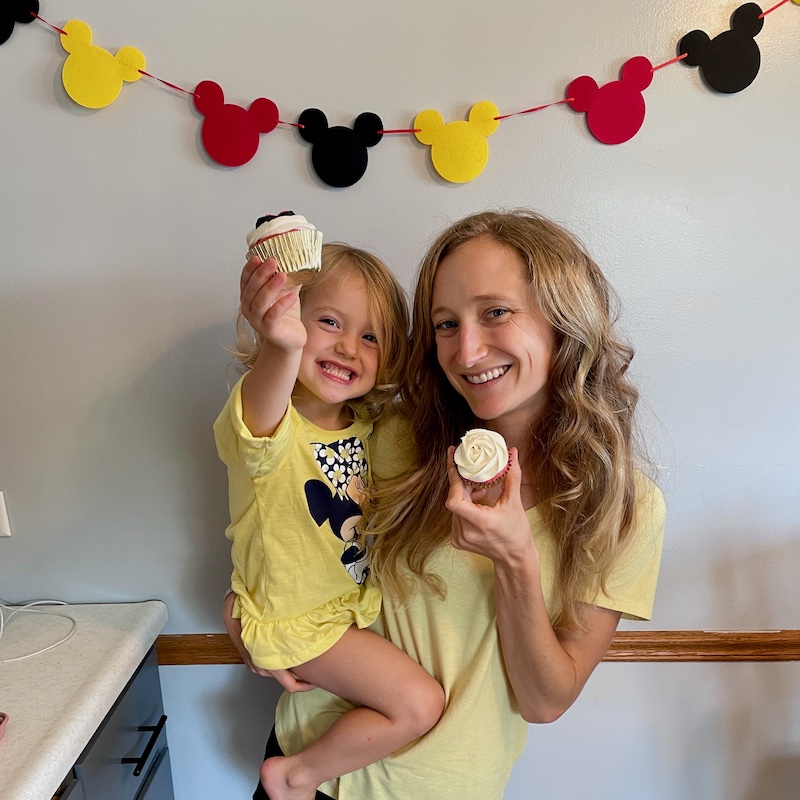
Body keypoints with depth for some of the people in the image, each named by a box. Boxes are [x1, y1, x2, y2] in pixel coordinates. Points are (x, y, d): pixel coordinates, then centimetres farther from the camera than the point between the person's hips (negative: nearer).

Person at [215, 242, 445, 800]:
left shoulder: (369, 423, -3)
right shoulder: (267, 419, -26)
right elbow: (259, 429, -51)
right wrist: (283, 348, -70)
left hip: (359, 603, 7)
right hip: (298, 620, -7)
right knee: (420, 704, -11)